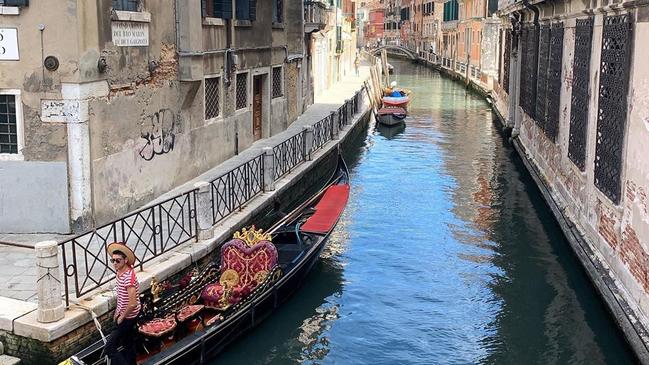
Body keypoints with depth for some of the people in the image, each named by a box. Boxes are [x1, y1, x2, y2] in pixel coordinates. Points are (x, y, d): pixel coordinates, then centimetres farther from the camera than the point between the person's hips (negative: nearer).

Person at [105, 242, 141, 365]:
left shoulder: (128, 277, -29)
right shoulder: (120, 271, 0)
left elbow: (132, 304, -31)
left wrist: (122, 317, -17)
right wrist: (117, 311, 15)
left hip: (128, 317, -9)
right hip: (123, 314, 9)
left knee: (110, 348, -8)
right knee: (128, 344, 22)